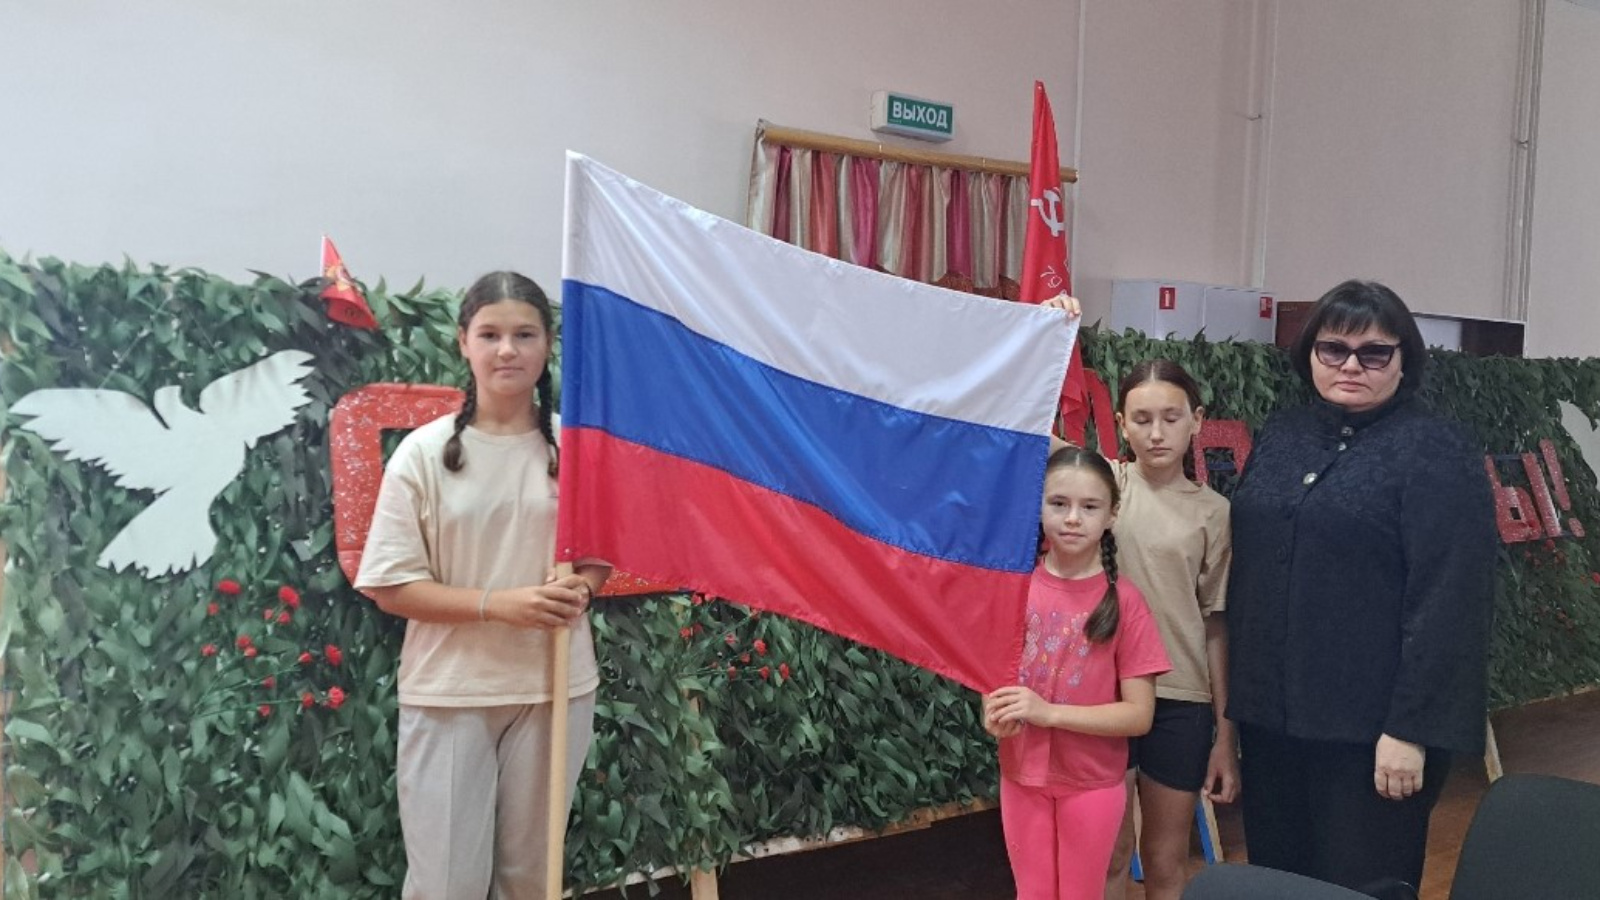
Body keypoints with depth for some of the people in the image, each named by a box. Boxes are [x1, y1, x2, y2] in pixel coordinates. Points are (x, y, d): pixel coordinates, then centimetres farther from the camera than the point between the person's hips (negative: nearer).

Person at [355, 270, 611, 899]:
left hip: (555, 688, 2)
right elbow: (389, 586, -7)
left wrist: (580, 588, -13)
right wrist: (498, 603, -19)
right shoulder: (425, 451, -7)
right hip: (448, 693, -2)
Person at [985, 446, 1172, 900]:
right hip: (1022, 775, 2)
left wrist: (1048, 712, -23)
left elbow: (1139, 714, -14)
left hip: (1093, 783, -2)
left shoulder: (1123, 601, -13)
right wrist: (994, 709, -14)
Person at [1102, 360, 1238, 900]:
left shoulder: (1213, 512, 0)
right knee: (1110, 855, 12)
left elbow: (1217, 626, 1)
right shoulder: (1104, 483, -2)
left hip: (1183, 701, 1)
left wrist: (1225, 732, 2)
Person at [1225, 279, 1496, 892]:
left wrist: (1412, 728, -19)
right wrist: (1236, 697, 12)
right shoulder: (1278, 438, 10)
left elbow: (1449, 602, -14)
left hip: (1370, 728, -5)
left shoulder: (1437, 452, -7)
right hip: (1270, 718, 6)